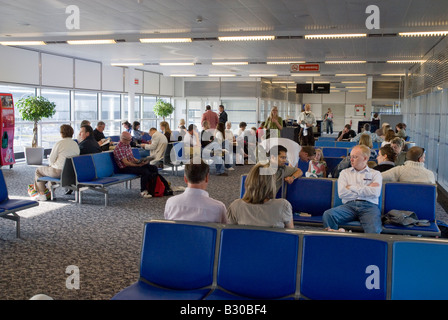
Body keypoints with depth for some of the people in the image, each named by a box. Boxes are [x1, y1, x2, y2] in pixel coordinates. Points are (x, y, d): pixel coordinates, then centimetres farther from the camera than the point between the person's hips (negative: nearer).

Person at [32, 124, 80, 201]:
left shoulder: (59, 143, -15)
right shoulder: (75, 144, 3)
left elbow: (51, 160, -12)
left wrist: (51, 164, 14)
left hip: (60, 172, -7)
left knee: (38, 170, 19)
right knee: (51, 168, 37)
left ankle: (42, 195, 20)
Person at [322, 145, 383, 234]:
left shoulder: (375, 174, 17)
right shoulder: (345, 172, 21)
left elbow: (375, 193, -4)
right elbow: (341, 193, 3)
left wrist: (352, 187, 1)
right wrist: (365, 190, 2)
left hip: (369, 206, -2)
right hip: (349, 205, 2)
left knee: (374, 231, -34)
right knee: (327, 215, -28)